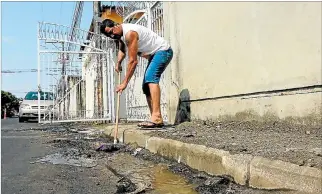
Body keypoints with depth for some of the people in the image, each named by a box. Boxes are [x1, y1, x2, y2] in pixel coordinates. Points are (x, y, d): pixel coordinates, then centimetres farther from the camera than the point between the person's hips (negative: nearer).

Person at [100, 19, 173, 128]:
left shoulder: (129, 33, -25)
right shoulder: (120, 34, 6)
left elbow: (133, 61, -27)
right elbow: (122, 51, 22)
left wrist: (125, 83, -25)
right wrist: (118, 63, 0)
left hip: (163, 51, -10)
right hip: (154, 54, 10)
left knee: (151, 77, -30)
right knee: (146, 86, 6)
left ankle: (156, 117, -40)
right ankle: (156, 120, 4)